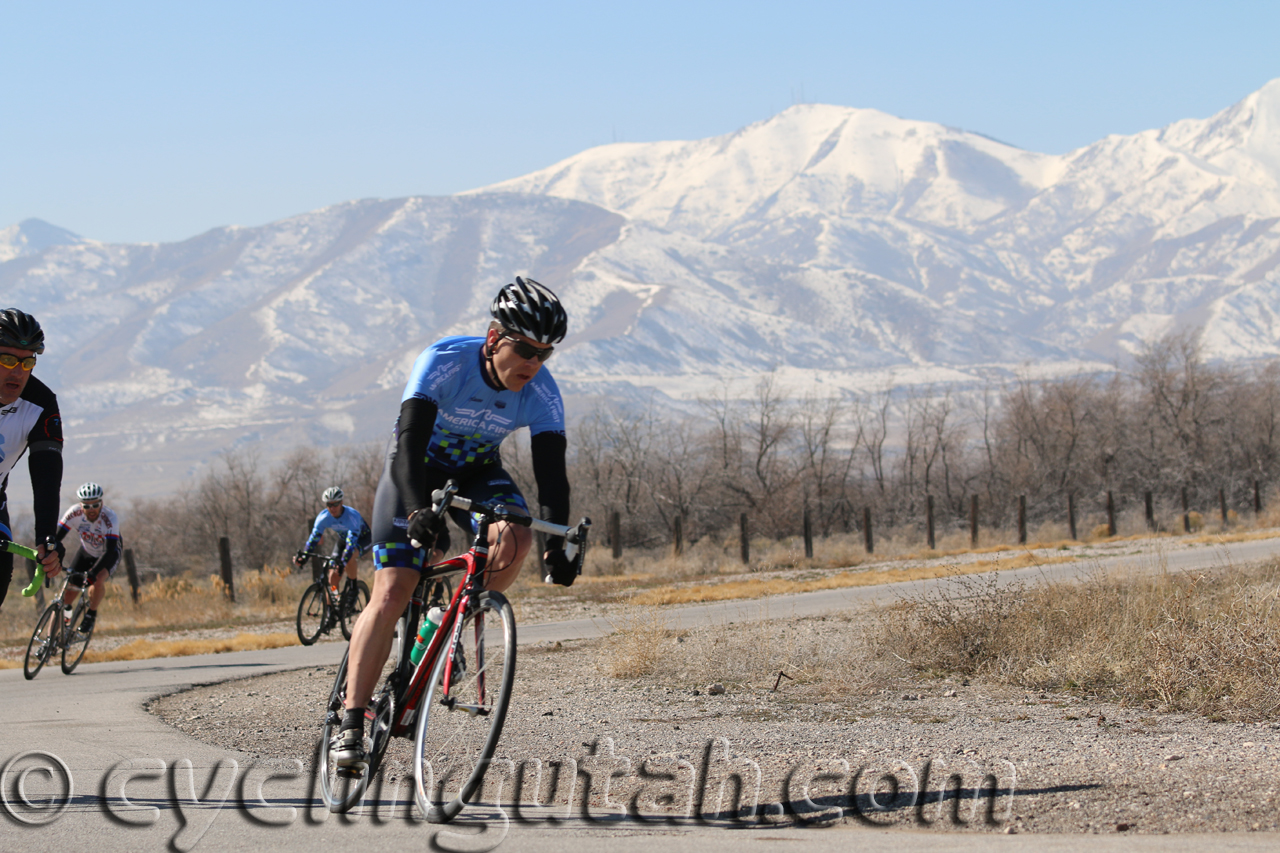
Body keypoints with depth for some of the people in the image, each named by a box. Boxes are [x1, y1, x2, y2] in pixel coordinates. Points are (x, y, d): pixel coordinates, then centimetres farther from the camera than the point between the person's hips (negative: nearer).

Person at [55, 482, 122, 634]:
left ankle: (92, 614, -5)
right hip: (86, 552, 3)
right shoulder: (74, 513, -27)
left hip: (109, 554, -3)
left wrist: (93, 572, -52)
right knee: (68, 593, -7)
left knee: (97, 580, -32)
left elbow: (110, 551, -40)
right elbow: (56, 538, -25)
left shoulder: (110, 519, -34)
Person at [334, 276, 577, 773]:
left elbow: (551, 474, -24)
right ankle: (350, 726, -13)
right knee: (392, 593, -17)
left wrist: (557, 545, -37)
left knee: (515, 538, -30)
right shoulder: (444, 361, -31)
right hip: (416, 469, -3)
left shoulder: (542, 394, -21)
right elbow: (410, 443, -38)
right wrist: (418, 511, -54)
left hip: (477, 471, 3)